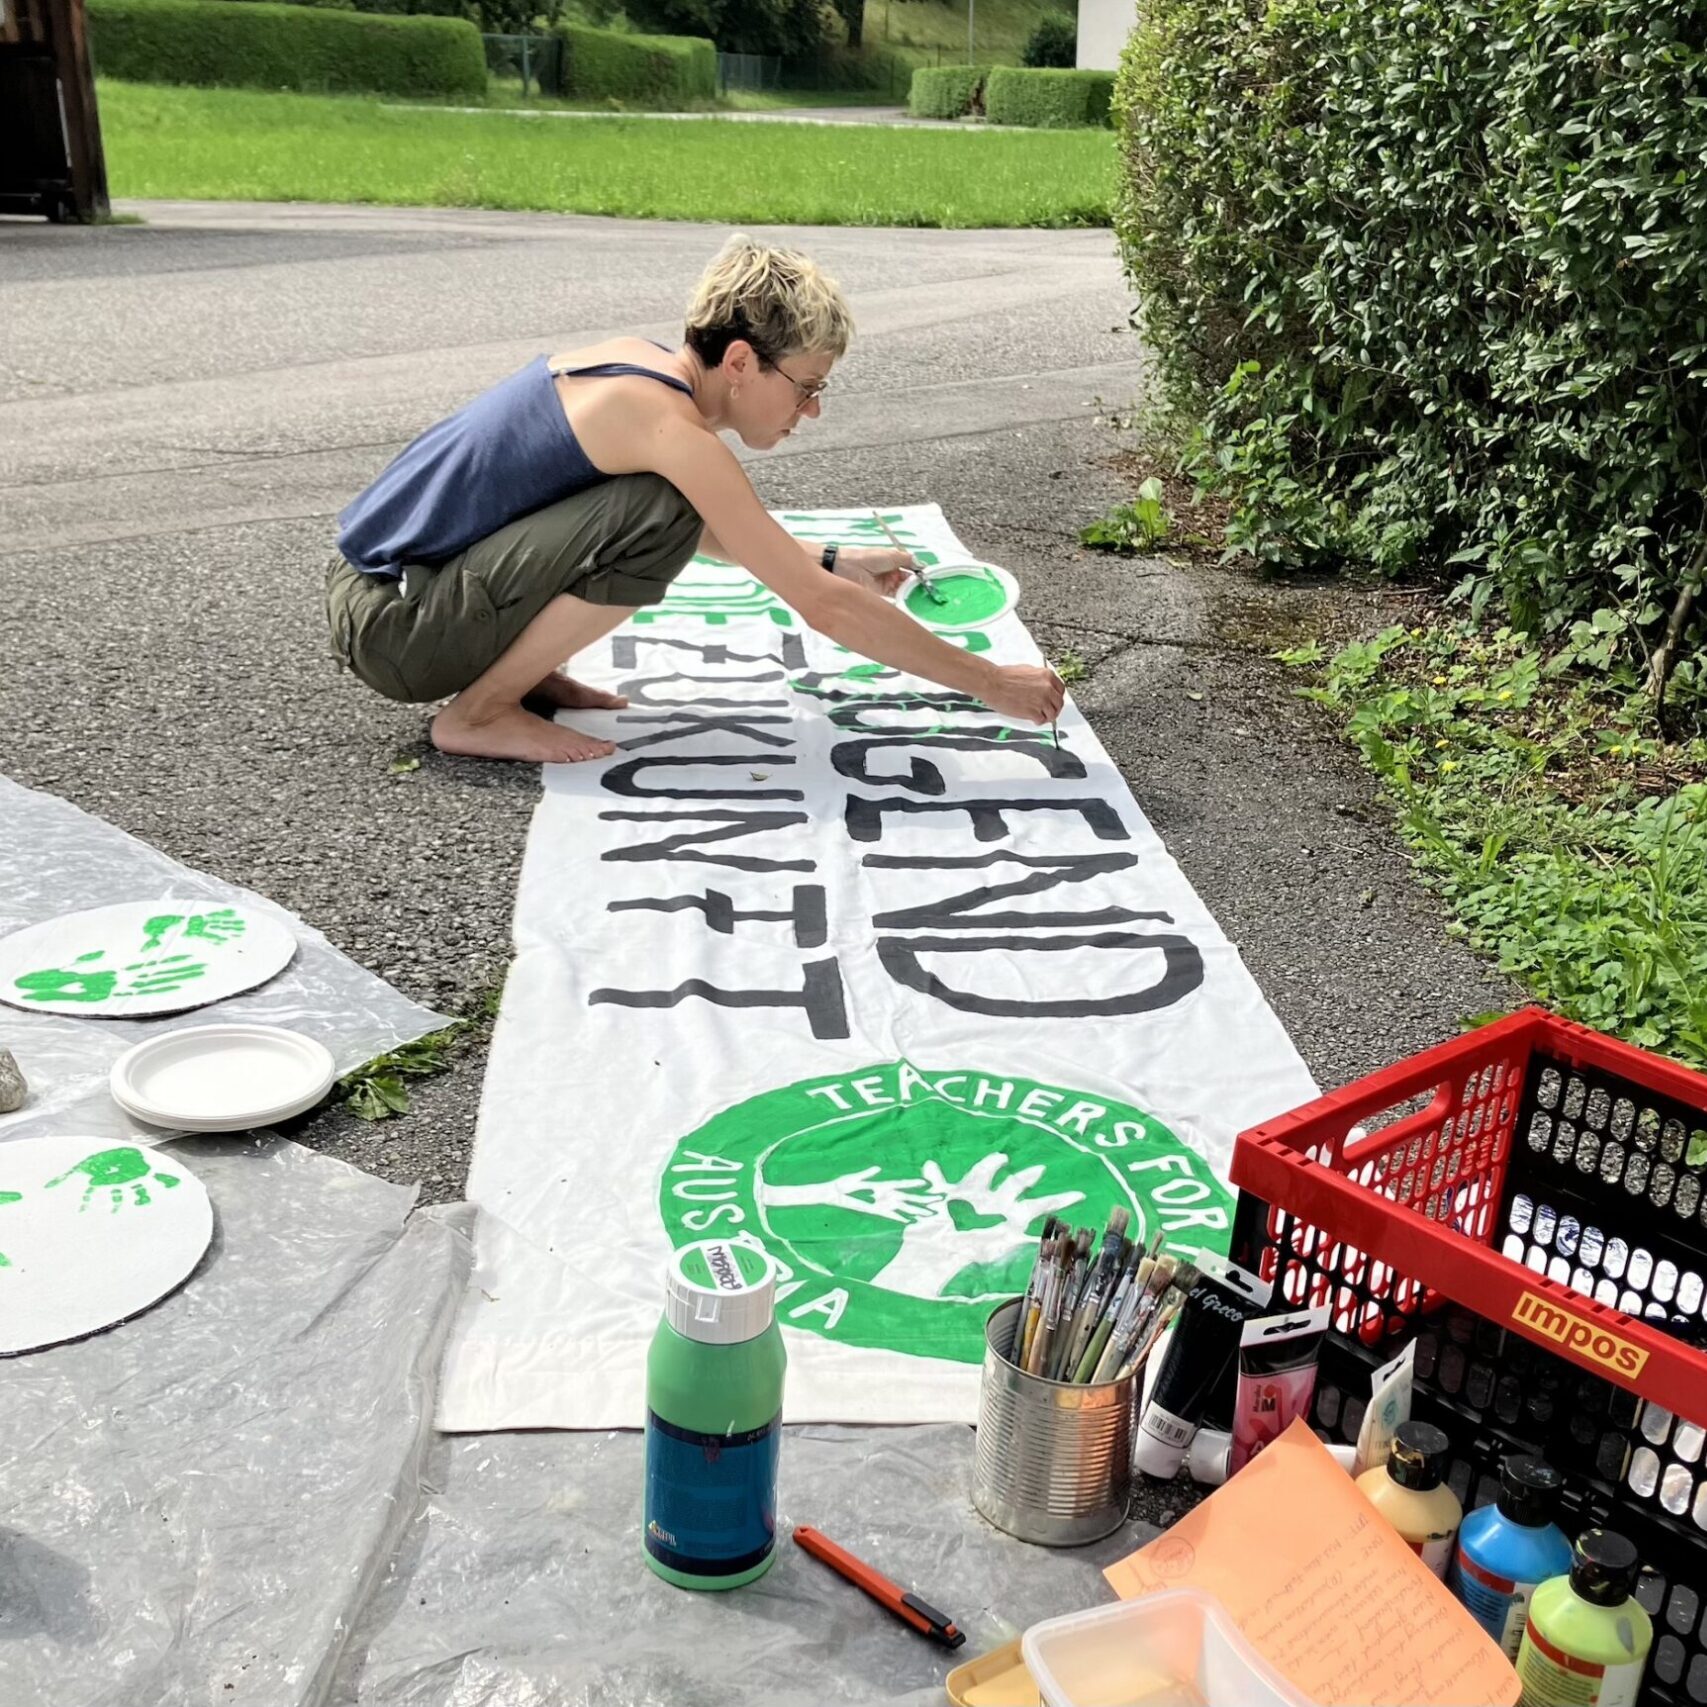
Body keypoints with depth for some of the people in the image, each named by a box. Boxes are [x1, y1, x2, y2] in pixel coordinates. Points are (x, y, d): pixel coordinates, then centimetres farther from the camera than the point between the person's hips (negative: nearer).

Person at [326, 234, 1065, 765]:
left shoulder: (637, 361, 4)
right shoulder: (671, 425, -22)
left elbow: (714, 531, 24)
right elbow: (825, 609, -22)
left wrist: (831, 559, 17)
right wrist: (992, 683, -15)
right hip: (390, 631, -9)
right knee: (656, 518, -26)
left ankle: (522, 672, 13)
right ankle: (480, 712, -10)